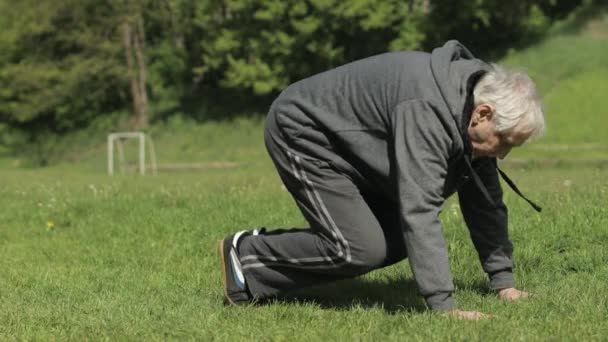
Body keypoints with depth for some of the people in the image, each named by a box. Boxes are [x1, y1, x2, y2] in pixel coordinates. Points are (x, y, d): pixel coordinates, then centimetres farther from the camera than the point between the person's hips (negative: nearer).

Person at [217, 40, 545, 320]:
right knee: (361, 249, -18)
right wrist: (443, 305, -40)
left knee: (396, 242, 2)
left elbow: (485, 200, 4)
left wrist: (503, 281, 1)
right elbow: (419, 210, -39)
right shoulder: (426, 111, -35)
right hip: (302, 132, -10)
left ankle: (270, 245, 11)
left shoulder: (478, 98, -6)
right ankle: (248, 256, -1)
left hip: (345, 144, 10)